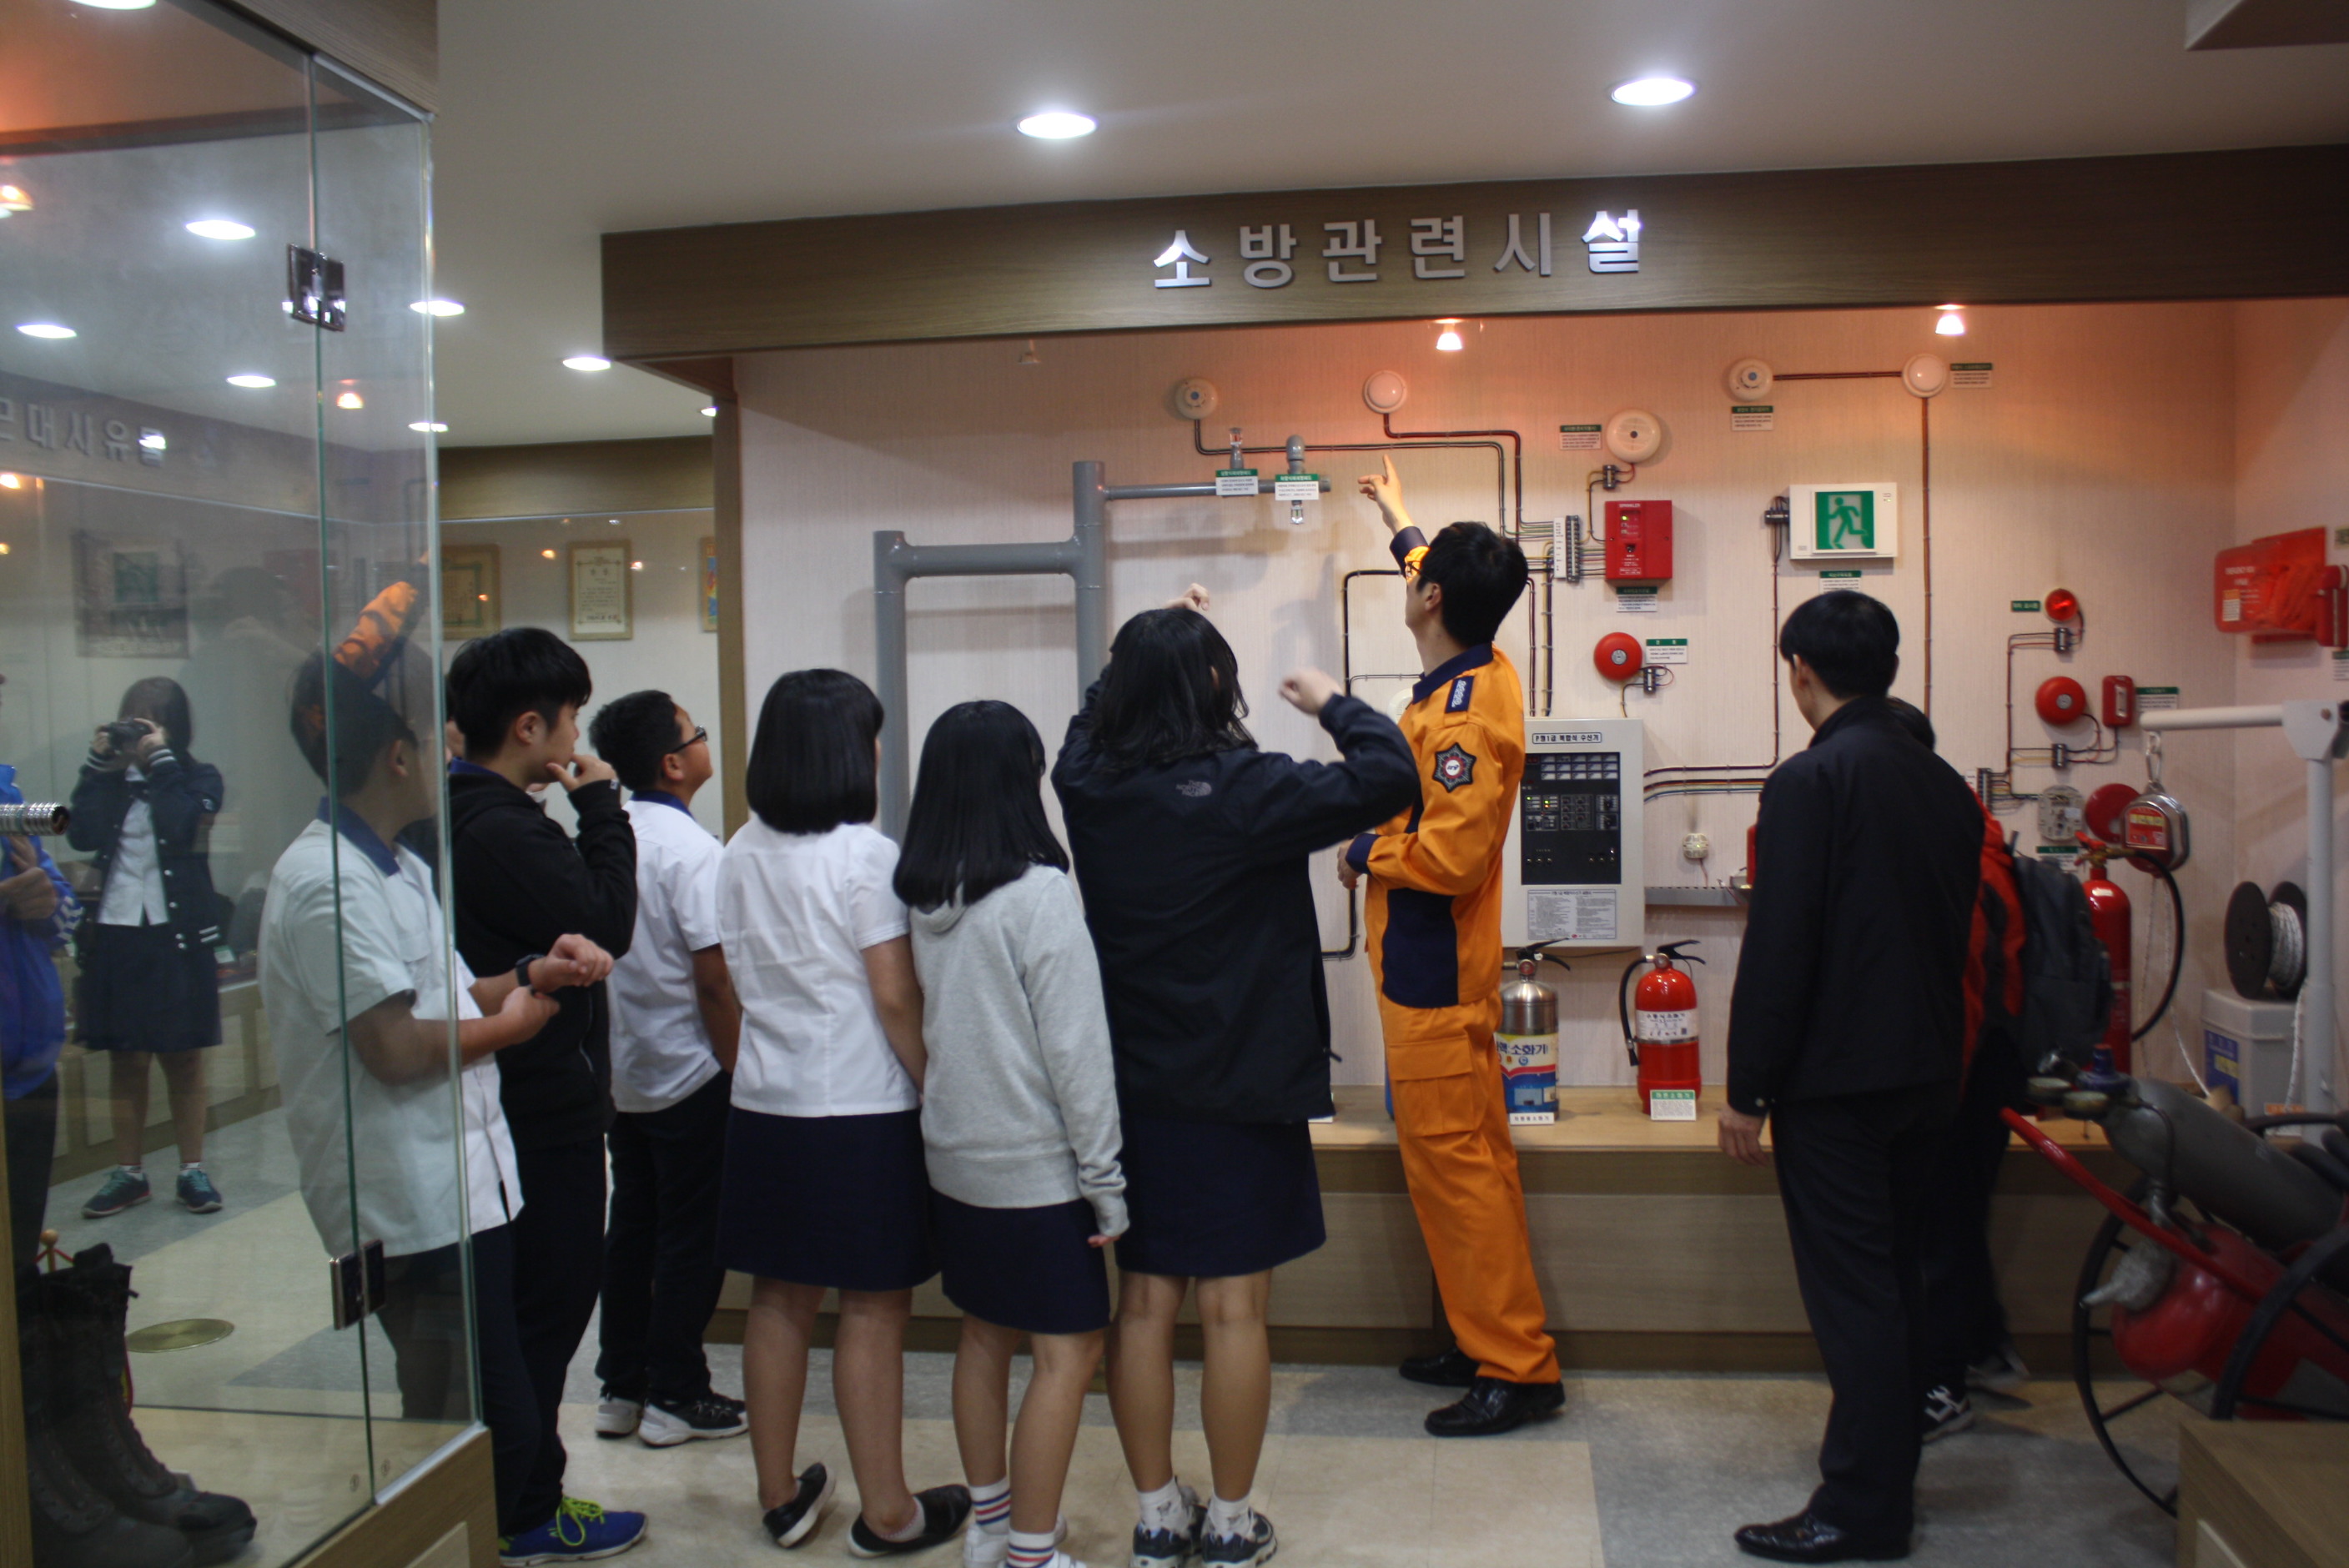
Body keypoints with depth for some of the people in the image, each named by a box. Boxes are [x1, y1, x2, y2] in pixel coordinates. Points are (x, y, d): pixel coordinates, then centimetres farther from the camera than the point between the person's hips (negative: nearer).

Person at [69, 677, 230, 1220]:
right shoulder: (111, 782, 8)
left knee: (183, 1059, 6)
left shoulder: (197, 778, 1)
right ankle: (129, 1173, 17)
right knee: (126, 1061, 9)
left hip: (177, 936, -3)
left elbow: (183, 829, -18)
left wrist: (160, 761, -13)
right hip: (116, 935, 3)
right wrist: (100, 764, -7)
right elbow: (83, 835, -8)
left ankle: (193, 1169, 13)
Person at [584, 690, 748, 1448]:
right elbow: (713, 979, -20)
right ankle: (676, 1398, 14)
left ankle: (621, 1387, 25)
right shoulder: (691, 848, -19)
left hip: (622, 1071, 7)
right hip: (690, 1073, -7)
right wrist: (738, 1067, -10)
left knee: (630, 1227, 16)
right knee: (692, 1238, 4)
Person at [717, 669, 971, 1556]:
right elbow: (895, 996, -15)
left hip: (765, 1107, 6)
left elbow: (738, 979, 12)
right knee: (873, 1310, 3)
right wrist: (936, 1089, -6)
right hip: (863, 1110, -6)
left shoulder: (740, 857, 5)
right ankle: (887, 1514, 14)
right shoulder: (865, 856, -14)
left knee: (780, 1300, 15)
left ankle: (780, 1496, 27)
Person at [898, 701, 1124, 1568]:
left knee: (984, 1336, 19)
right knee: (1068, 1352, 3)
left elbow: (919, 1023, 9)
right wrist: (1105, 1179, -10)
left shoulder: (919, 896, 0)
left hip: (953, 1160, 7)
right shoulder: (1039, 894, -18)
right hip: (1035, 1167, -7)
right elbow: (1075, 1049, -16)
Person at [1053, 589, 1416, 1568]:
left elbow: (1098, 717, 21)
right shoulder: (1243, 790, -18)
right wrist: (1333, 704, 0)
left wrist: (1160, 638, 25)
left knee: (1143, 1305, 13)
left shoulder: (1088, 785, -3)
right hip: (1239, 1092, -5)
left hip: (1130, 1089, 5)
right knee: (1233, 1310, 6)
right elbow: (1387, 777, -17)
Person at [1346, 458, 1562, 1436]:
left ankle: (1517, 1367, 6)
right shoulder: (1481, 673, 7)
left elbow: (1450, 854, -30)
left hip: (1432, 979, -10)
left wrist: (1366, 854, -12)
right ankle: (1490, 1339, 28)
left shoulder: (1462, 717, -23)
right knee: (1468, 1155, 16)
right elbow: (1445, 583, 29)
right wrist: (1401, 524, 43)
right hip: (1440, 966, 10)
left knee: (1454, 1163, -3)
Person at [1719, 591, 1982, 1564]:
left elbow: (1778, 946, -18)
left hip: (1835, 1081, -8)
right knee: (1893, 1277, 17)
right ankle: (1889, 1479, 28)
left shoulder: (1810, 781, -15)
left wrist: (1747, 1092, -12)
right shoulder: (1945, 785, 9)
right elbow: (1956, 931, 14)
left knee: (1851, 1291, -2)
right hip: (1926, 1073, 8)